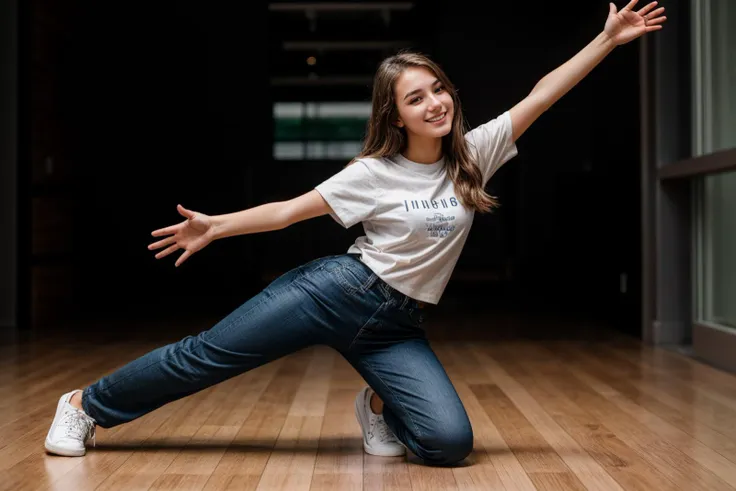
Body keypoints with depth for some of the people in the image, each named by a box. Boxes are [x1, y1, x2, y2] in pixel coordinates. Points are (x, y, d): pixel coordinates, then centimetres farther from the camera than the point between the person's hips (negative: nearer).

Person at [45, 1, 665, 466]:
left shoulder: (474, 154, -1)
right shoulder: (374, 173, -7)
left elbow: (541, 95, -3)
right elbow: (293, 209, -2)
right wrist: (215, 226, -5)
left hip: (398, 326, 3)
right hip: (336, 290, -3)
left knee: (450, 441, -14)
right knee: (209, 354, 0)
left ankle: (380, 406, 18)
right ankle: (86, 405, 20)